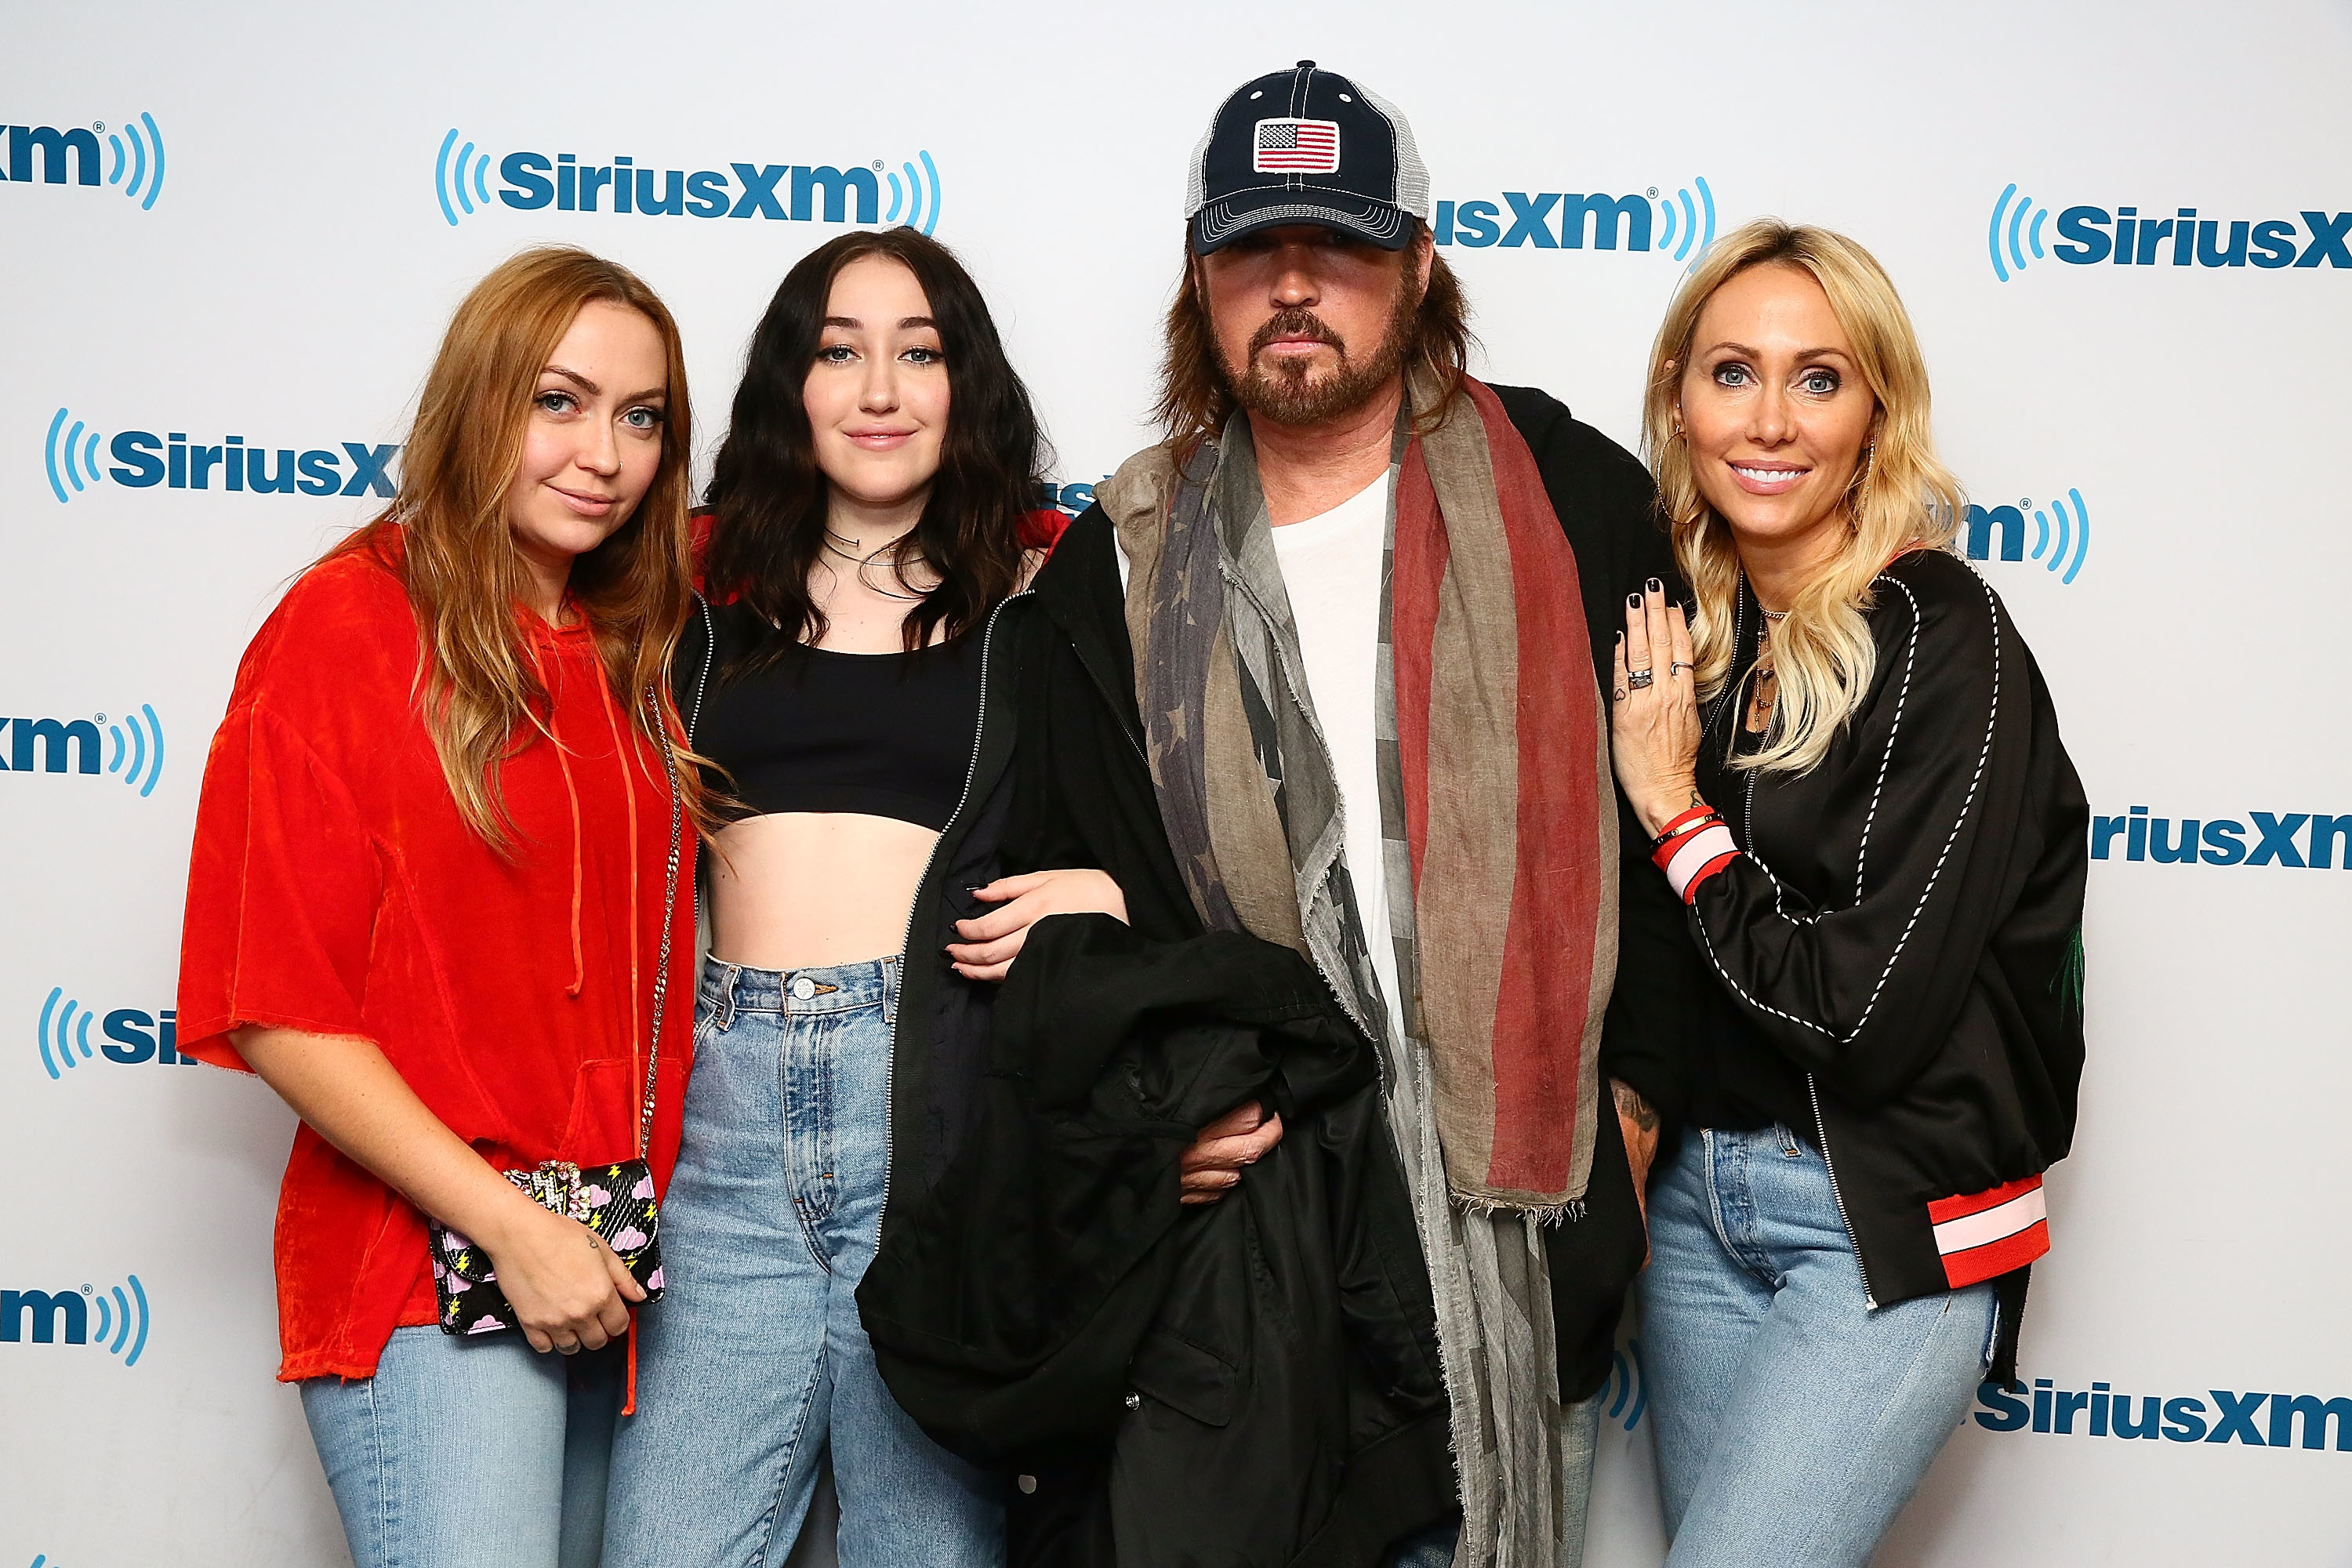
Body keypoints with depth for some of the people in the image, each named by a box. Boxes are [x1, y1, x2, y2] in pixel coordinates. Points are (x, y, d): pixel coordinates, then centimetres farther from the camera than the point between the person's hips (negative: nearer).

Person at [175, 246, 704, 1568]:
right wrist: (510, 1227, -14)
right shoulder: (351, 628, -7)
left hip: (612, 1262, 6)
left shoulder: (639, 647, 9)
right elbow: (277, 1009, -11)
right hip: (429, 1265, -6)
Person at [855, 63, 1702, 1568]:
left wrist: (1629, 1097, 0)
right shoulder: (1118, 571, 8)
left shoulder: (1569, 500, 2)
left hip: (1515, 1172, -1)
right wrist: (1161, 1109, -5)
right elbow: (1061, 892, 10)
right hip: (1233, 1190, 1)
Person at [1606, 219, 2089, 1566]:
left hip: (1894, 1225, -6)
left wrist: (1679, 817, -14)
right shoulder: (1682, 630, 4)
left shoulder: (1945, 637, -16)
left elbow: (1871, 1012, -21)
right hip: (1702, 1190, 7)